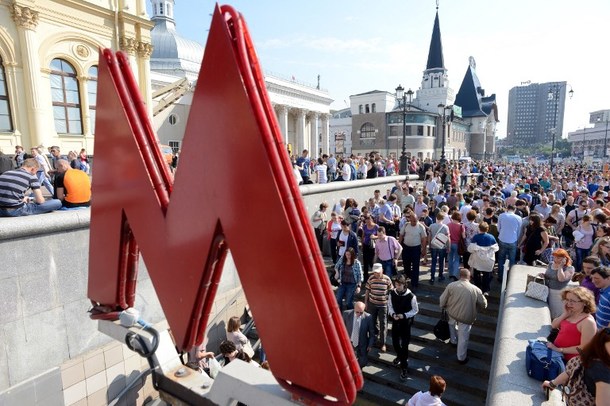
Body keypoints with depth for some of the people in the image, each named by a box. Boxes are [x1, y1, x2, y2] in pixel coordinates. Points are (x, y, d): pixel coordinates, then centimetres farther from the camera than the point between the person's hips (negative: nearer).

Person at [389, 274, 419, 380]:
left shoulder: (411, 296, -22)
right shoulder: (392, 293, -12)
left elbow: (415, 310, -8)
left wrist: (404, 315, -20)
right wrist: (392, 314, -16)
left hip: (406, 323, -4)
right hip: (395, 322, 4)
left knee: (404, 345, 4)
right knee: (395, 342, 19)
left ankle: (404, 367, 22)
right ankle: (399, 356, 51)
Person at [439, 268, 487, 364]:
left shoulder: (451, 285, -11)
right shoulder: (476, 289, -9)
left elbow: (442, 301, -6)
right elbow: (484, 305, 5)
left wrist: (444, 307, 16)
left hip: (452, 314, 2)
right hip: (466, 317, -1)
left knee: (452, 324, 35)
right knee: (463, 338, 15)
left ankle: (454, 341, 50)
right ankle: (461, 358, 30)